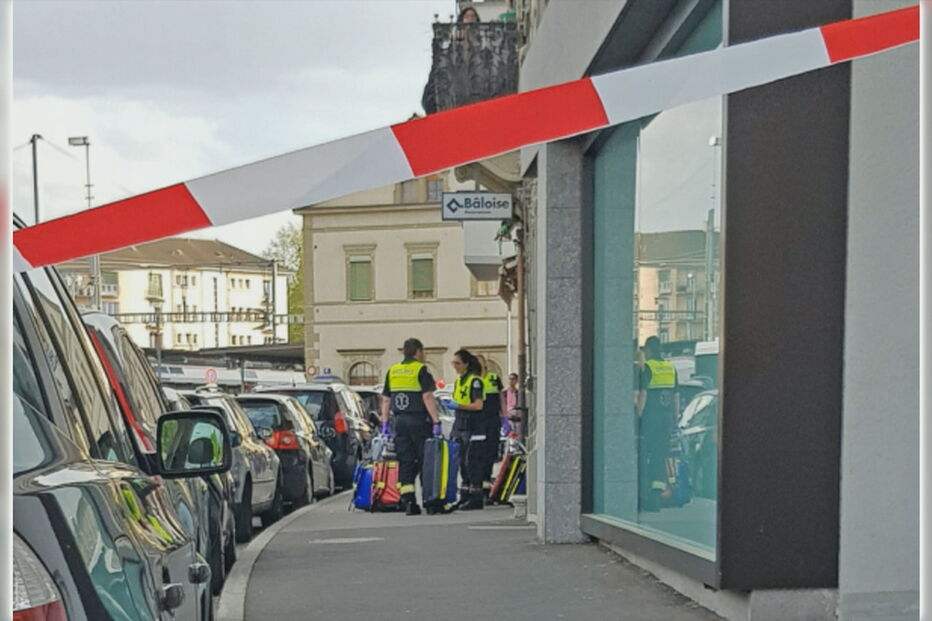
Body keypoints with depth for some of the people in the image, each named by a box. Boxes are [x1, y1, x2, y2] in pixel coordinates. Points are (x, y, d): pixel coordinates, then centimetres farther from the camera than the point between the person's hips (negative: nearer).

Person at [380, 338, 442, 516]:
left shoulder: (392, 371, 13)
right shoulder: (421, 370, -6)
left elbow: (385, 399, 13)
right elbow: (427, 397, -14)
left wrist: (385, 423, 17)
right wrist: (436, 421, -14)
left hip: (400, 421, 5)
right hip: (419, 421, -5)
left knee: (405, 462, 5)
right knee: (426, 461, 3)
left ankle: (408, 501, -1)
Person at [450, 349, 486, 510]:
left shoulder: (475, 380, -11)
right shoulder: (458, 380, 16)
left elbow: (478, 405, -18)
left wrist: (458, 406, -22)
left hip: (474, 426, -9)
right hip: (461, 425, 9)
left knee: (473, 460, -8)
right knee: (463, 461, 10)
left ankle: (476, 498, -4)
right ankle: (465, 496, 16)